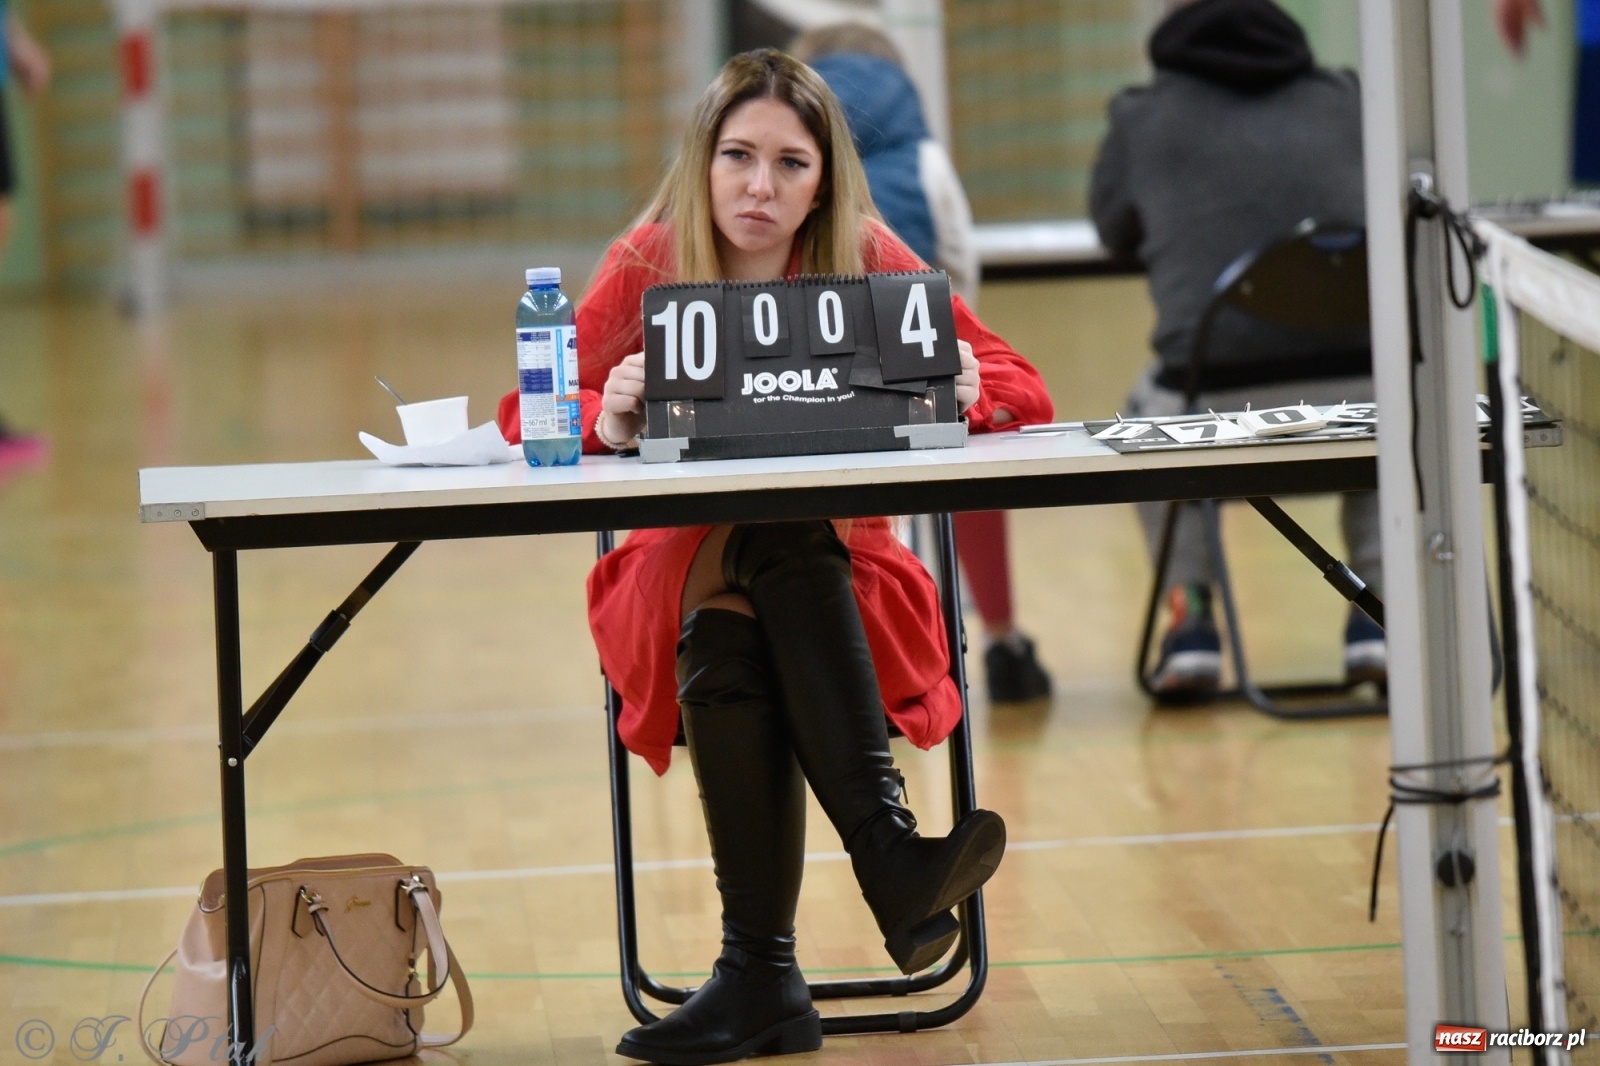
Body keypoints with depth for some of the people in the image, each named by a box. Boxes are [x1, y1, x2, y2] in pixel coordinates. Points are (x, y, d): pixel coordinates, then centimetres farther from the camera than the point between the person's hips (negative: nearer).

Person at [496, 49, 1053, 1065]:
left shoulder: (868, 258, 1)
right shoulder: (651, 261, 1)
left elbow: (1023, 390, 0)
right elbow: (524, 414, -2)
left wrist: (959, 391, -24)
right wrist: (604, 417, -25)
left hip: (838, 571, 0)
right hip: (682, 563, 0)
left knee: (783, 551, -36)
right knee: (725, 642, -36)